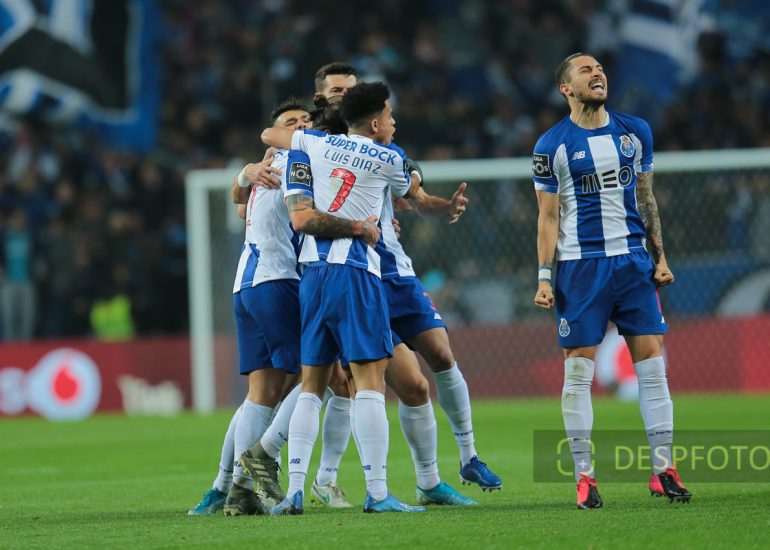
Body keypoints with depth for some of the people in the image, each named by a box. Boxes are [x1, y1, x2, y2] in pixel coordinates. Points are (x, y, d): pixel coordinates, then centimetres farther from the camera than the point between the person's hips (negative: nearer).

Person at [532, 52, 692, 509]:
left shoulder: (635, 132, 9)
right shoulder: (552, 145, -2)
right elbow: (548, 217, 1)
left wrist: (660, 256, 11)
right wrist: (544, 277, -6)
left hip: (633, 261, 3)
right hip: (581, 264, -3)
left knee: (653, 364, -2)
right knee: (578, 371, -3)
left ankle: (663, 470, 3)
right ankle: (585, 477, 3)